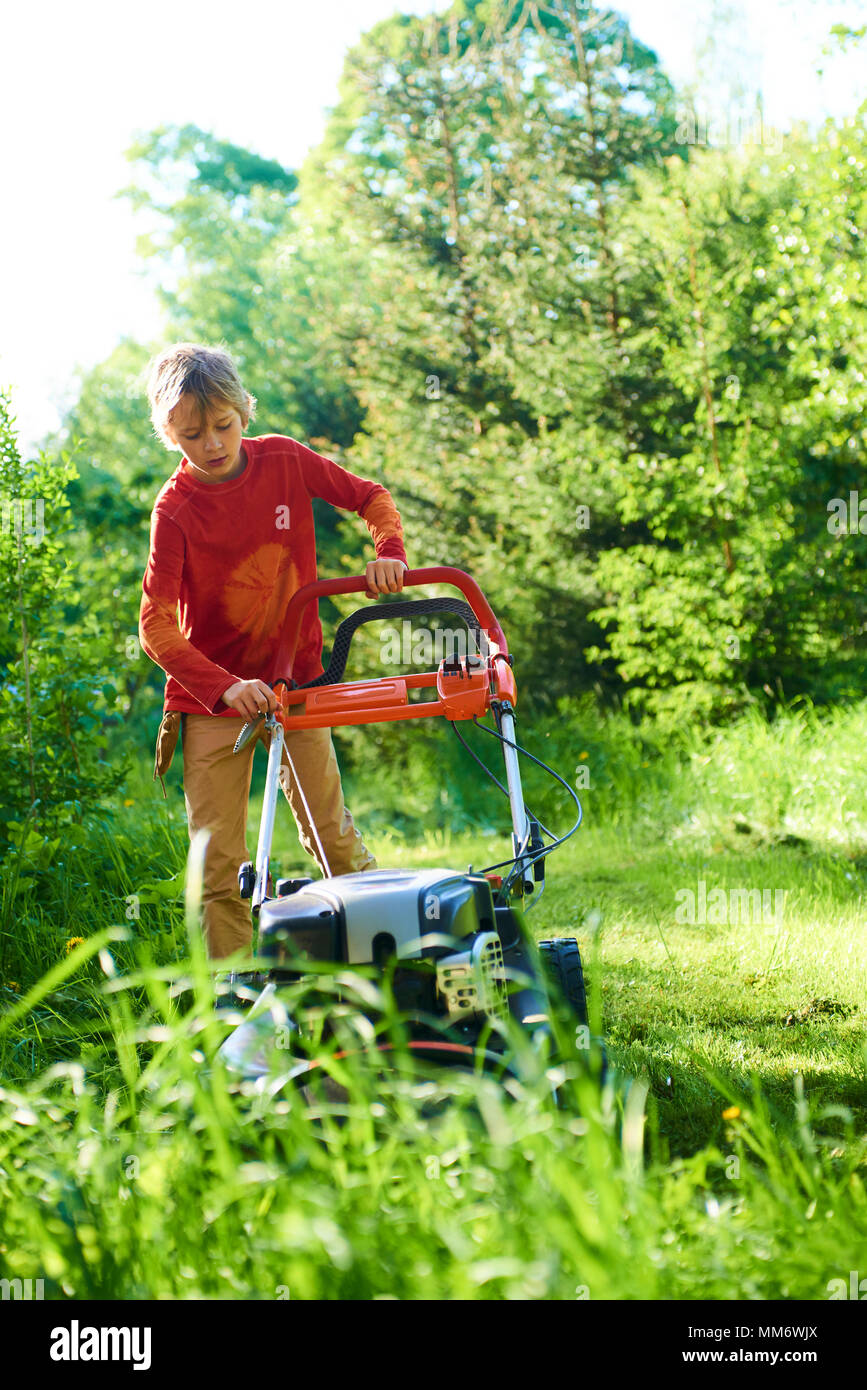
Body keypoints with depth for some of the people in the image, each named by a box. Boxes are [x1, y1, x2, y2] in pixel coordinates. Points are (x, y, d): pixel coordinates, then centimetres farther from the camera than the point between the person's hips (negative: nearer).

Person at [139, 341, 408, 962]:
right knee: (220, 858, -2)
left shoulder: (286, 461, -6)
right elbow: (156, 625, -21)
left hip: (295, 681, 2)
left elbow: (371, 495, 9)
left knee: (332, 829, 7)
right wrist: (225, 688, -34)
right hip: (212, 699, -2)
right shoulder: (176, 508, -15)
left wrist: (389, 550, -11)